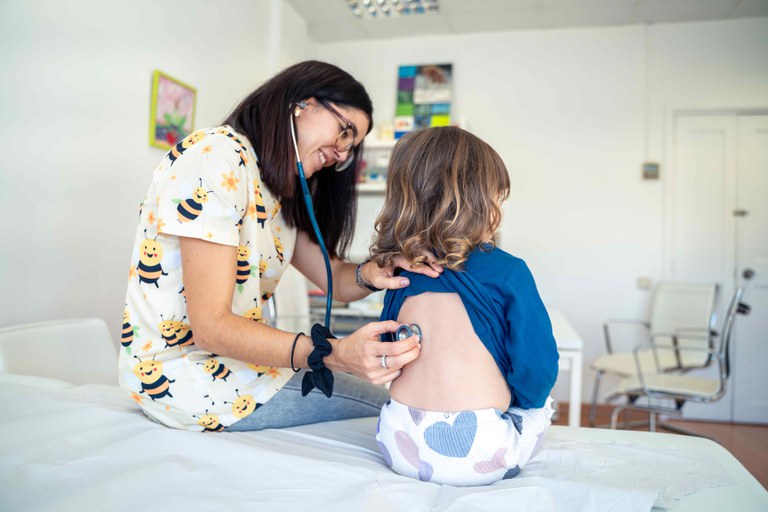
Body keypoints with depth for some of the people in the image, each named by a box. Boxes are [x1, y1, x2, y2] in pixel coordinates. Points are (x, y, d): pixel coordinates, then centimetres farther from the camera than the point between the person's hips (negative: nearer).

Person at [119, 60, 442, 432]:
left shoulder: (278, 191, 11)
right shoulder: (219, 156, -18)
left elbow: (335, 280, 5)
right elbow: (212, 326, -24)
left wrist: (370, 274, -17)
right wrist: (334, 354, -34)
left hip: (230, 355, 9)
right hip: (185, 377, -9)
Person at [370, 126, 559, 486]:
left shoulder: (400, 275, 2)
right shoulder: (508, 271, -13)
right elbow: (537, 366, -10)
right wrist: (521, 399, 13)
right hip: (479, 457, -5)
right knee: (541, 403, 25)